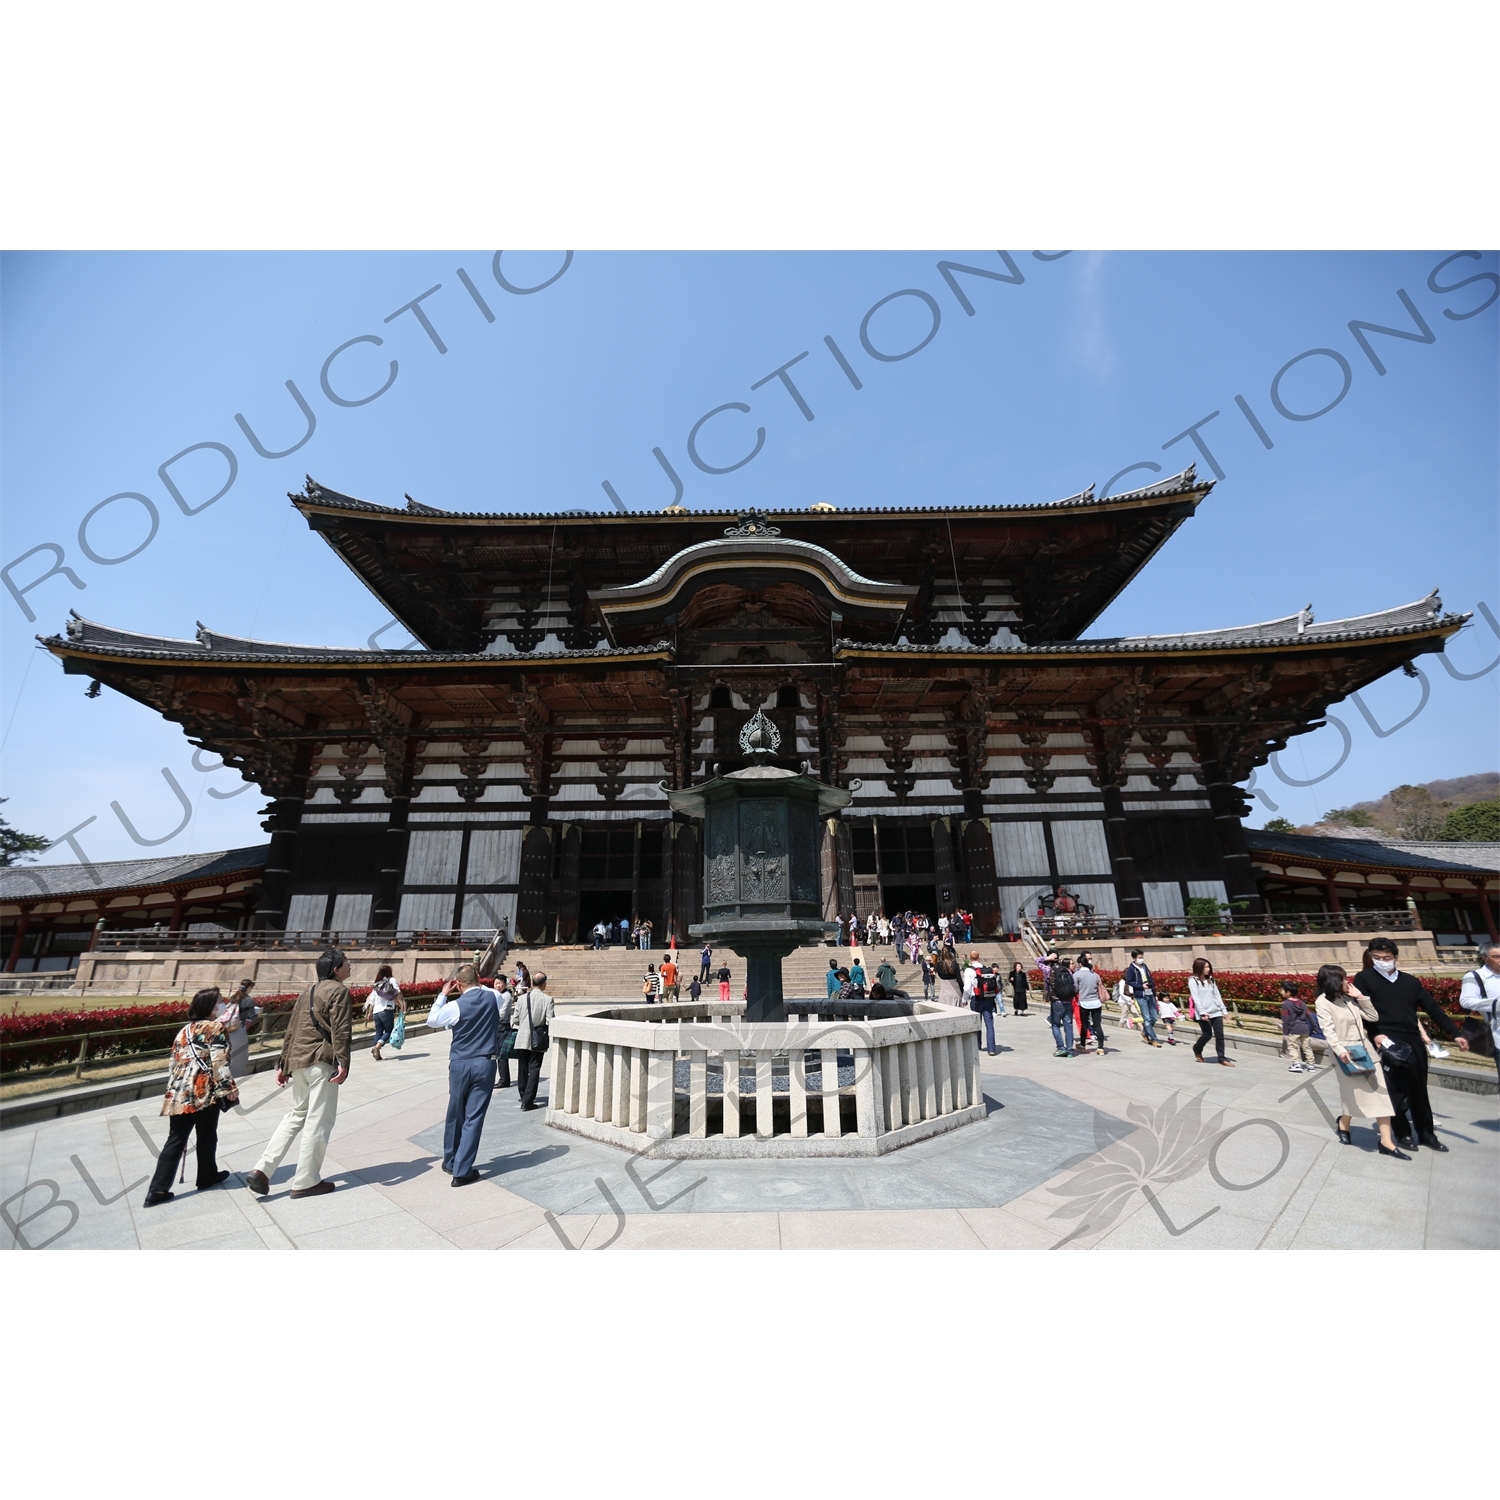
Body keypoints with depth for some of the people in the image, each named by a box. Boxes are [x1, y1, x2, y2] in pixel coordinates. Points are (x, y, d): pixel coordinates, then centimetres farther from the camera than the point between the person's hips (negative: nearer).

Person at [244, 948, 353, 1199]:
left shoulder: (308, 990, 17)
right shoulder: (339, 990, -9)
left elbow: (292, 1030, 19)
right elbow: (340, 1030, -18)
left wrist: (283, 1063, 23)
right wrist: (343, 1062, -19)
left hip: (298, 1059, 9)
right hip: (321, 1061, -8)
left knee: (296, 1114, 23)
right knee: (319, 1121, 3)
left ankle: (262, 1171, 16)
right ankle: (306, 1182, 11)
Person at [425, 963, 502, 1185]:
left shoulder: (455, 1006, -13)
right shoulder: (492, 997, -5)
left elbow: (432, 1020, 5)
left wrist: (443, 995, 10)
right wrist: (479, 985, 18)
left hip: (460, 1064, 0)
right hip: (486, 1064, 0)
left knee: (455, 1114, 19)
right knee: (474, 1117, 4)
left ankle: (450, 1162, 35)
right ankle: (462, 1171, 6)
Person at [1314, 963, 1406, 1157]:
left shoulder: (1348, 999, 10)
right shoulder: (1323, 1002, -11)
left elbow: (1373, 1017, 10)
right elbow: (1328, 1030, -18)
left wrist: (1360, 997, 3)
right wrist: (1339, 1050, -31)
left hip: (1365, 1050, 6)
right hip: (1347, 1053, -6)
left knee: (1380, 1094, 3)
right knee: (1355, 1094, 5)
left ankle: (1386, 1142, 8)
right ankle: (1343, 1125, 29)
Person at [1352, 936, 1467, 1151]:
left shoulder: (1411, 981, 11)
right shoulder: (1364, 978, -3)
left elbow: (1433, 1008, 15)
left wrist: (1454, 1034, 7)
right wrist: (1375, 1034, -18)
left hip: (1414, 1042, 4)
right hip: (1388, 1043, -4)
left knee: (1419, 1091, 13)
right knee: (1397, 1091, 2)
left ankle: (1426, 1133, 27)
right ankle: (1403, 1133, 16)